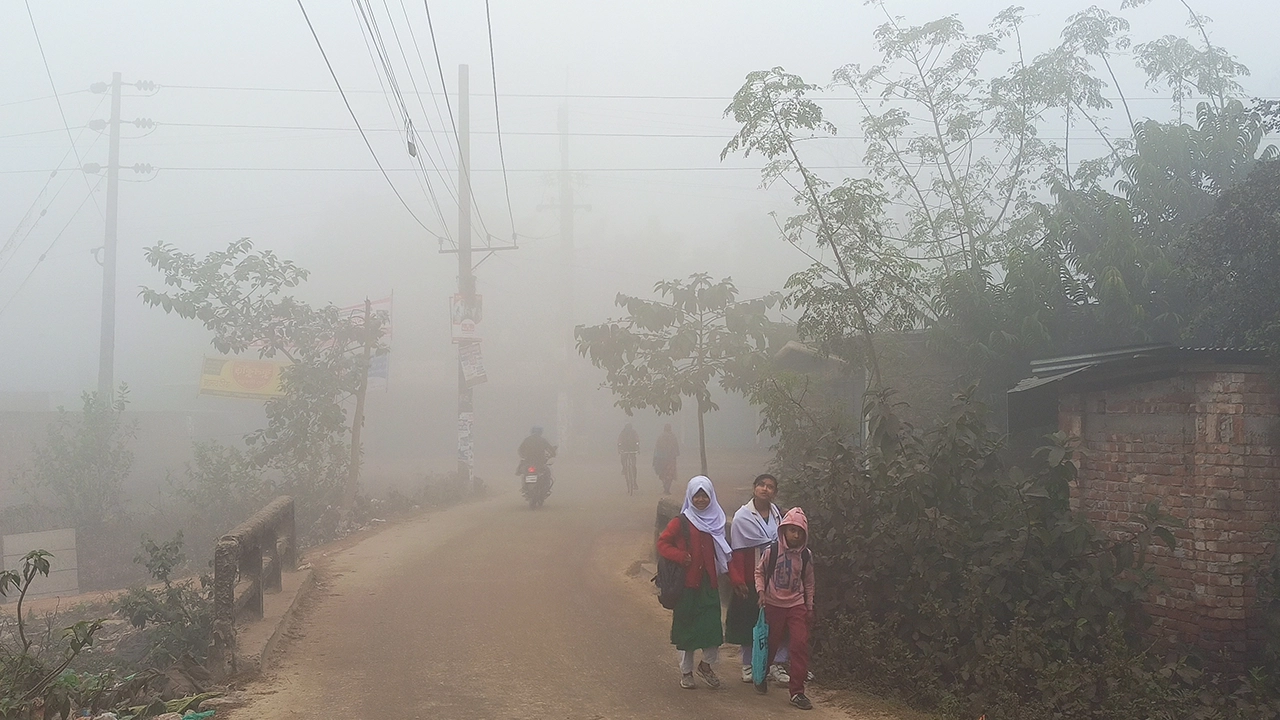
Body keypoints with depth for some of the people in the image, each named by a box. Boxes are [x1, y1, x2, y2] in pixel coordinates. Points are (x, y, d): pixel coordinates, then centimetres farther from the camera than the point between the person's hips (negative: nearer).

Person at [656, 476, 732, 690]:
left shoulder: (717, 522, 9)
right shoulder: (681, 522, -4)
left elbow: (724, 552, 14)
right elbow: (662, 543, -6)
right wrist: (681, 557, -19)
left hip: (709, 583, 3)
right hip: (687, 583, -3)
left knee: (713, 628, -5)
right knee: (686, 629, 4)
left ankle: (706, 665, 18)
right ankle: (686, 672, 18)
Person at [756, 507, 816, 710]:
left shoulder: (806, 555, -2)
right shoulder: (771, 551, -10)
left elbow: (808, 582, 10)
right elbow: (759, 572, 2)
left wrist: (810, 607, 11)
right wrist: (761, 591, -12)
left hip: (797, 605, 1)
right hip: (773, 604, -1)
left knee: (800, 644, -9)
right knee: (771, 643, 12)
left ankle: (797, 691, -3)